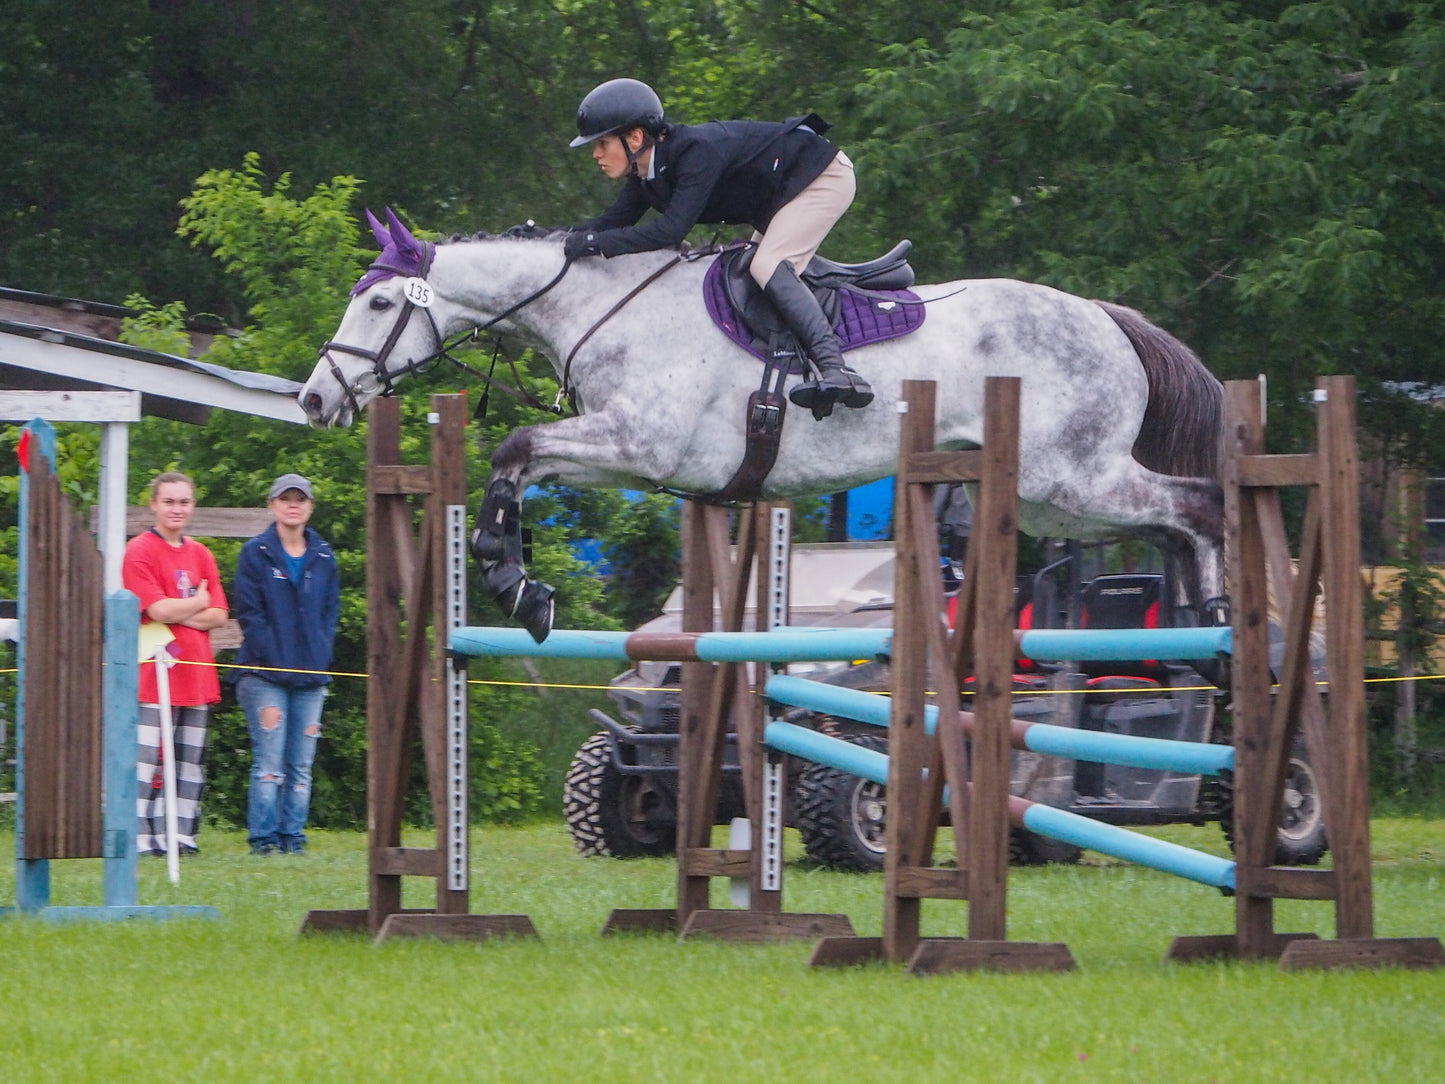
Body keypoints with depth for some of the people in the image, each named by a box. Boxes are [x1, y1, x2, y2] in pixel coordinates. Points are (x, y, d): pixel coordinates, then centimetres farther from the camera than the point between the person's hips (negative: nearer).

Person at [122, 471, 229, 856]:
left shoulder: (200, 555, 16)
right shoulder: (140, 551, -3)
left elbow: (218, 615, 6)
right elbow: (158, 609, -15)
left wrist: (179, 613, -9)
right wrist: (199, 603, 0)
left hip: (195, 672, 7)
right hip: (155, 667, -6)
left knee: (190, 759, 6)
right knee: (148, 756, -10)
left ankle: (182, 835, 10)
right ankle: (142, 837, -11)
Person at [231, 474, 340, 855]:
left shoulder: (323, 557, 12)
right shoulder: (255, 553, 1)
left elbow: (331, 610, 15)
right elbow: (249, 613, -3)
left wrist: (320, 655, 1)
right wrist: (271, 659, -10)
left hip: (310, 677, 4)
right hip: (266, 675, -4)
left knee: (301, 764, 3)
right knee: (269, 764, -9)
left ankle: (293, 837, 7)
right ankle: (263, 840, -7)